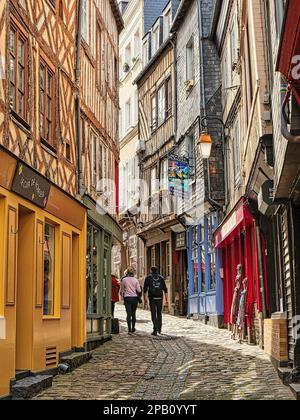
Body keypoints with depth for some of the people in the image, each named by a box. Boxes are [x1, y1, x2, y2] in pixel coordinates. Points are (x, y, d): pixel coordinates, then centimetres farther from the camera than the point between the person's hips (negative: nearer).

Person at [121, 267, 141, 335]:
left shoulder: (124, 280, -1)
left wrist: (123, 296, 23)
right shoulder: (136, 280, -1)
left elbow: (122, 290, 8)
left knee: (129, 314, -4)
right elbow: (139, 290, -1)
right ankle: (133, 329, 22)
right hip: (135, 298, 1)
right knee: (133, 314, 14)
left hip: (127, 298, -1)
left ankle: (129, 330, -13)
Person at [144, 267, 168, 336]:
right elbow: (165, 289, 2)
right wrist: (166, 300, 4)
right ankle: (159, 329, 26)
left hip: (152, 298, -2)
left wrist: (145, 299, 5)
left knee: (154, 314, -3)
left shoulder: (148, 278, 3)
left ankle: (155, 330, -14)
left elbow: (145, 289, -2)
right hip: (160, 298, 2)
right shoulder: (161, 278, 7)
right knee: (159, 314, 18)